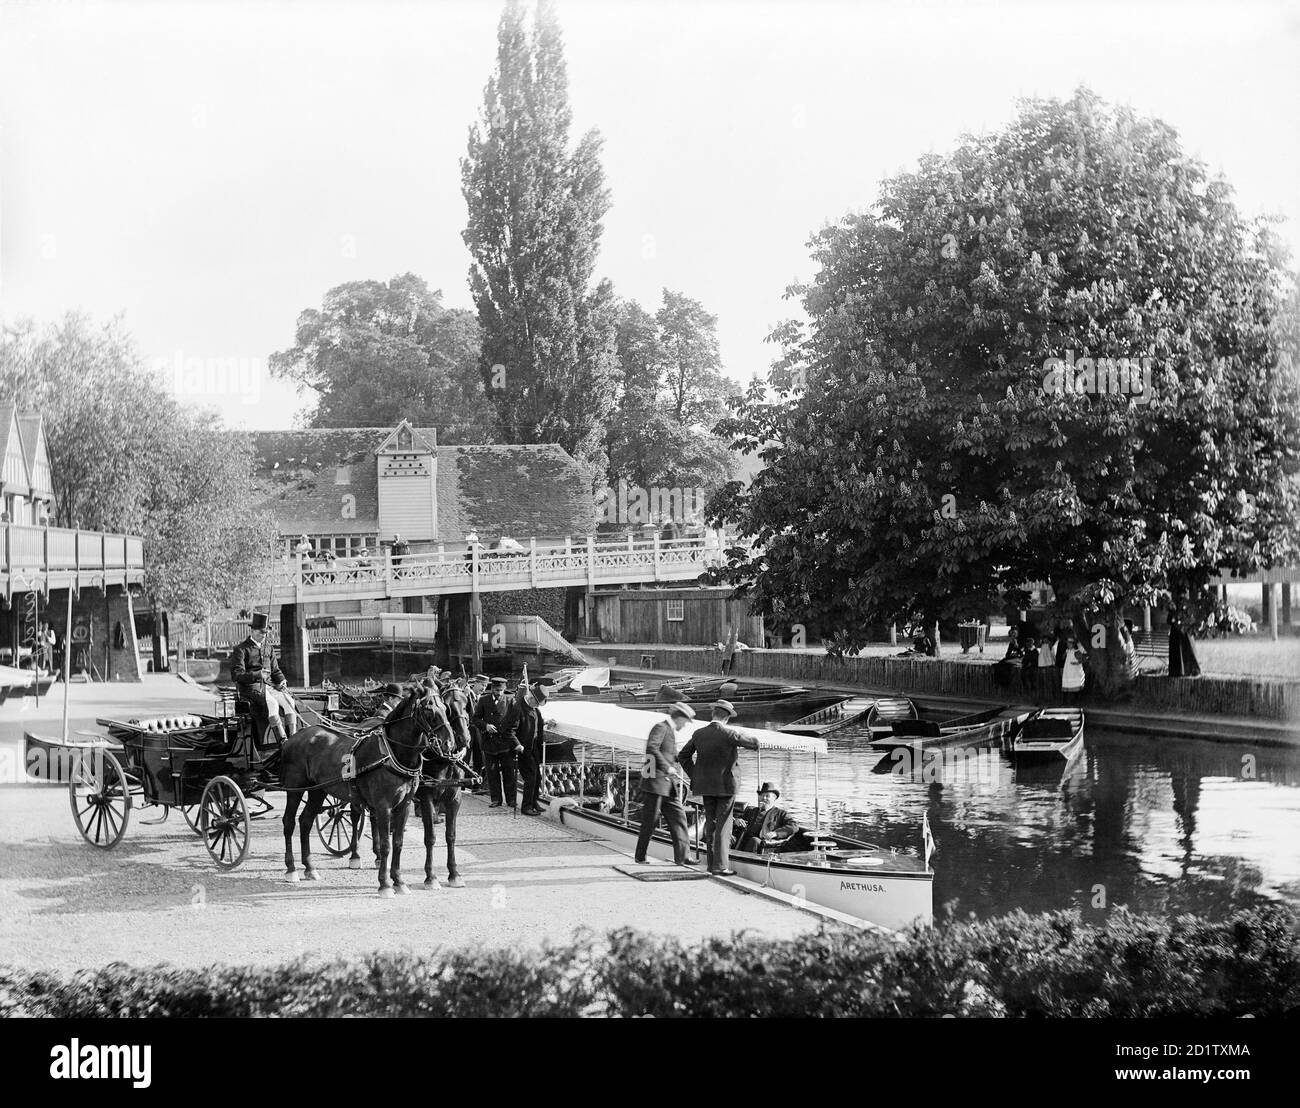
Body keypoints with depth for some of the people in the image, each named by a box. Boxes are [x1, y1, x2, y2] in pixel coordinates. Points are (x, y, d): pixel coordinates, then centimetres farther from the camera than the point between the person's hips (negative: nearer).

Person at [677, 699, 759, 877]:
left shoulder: (699, 734, 0)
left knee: (710, 822, 13)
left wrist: (694, 775, 12)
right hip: (725, 785, -5)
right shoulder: (729, 734, -15)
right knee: (723, 824, -2)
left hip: (706, 785, 5)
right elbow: (754, 743, -5)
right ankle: (720, 865, -5)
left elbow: (683, 756, 9)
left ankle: (713, 863, 16)